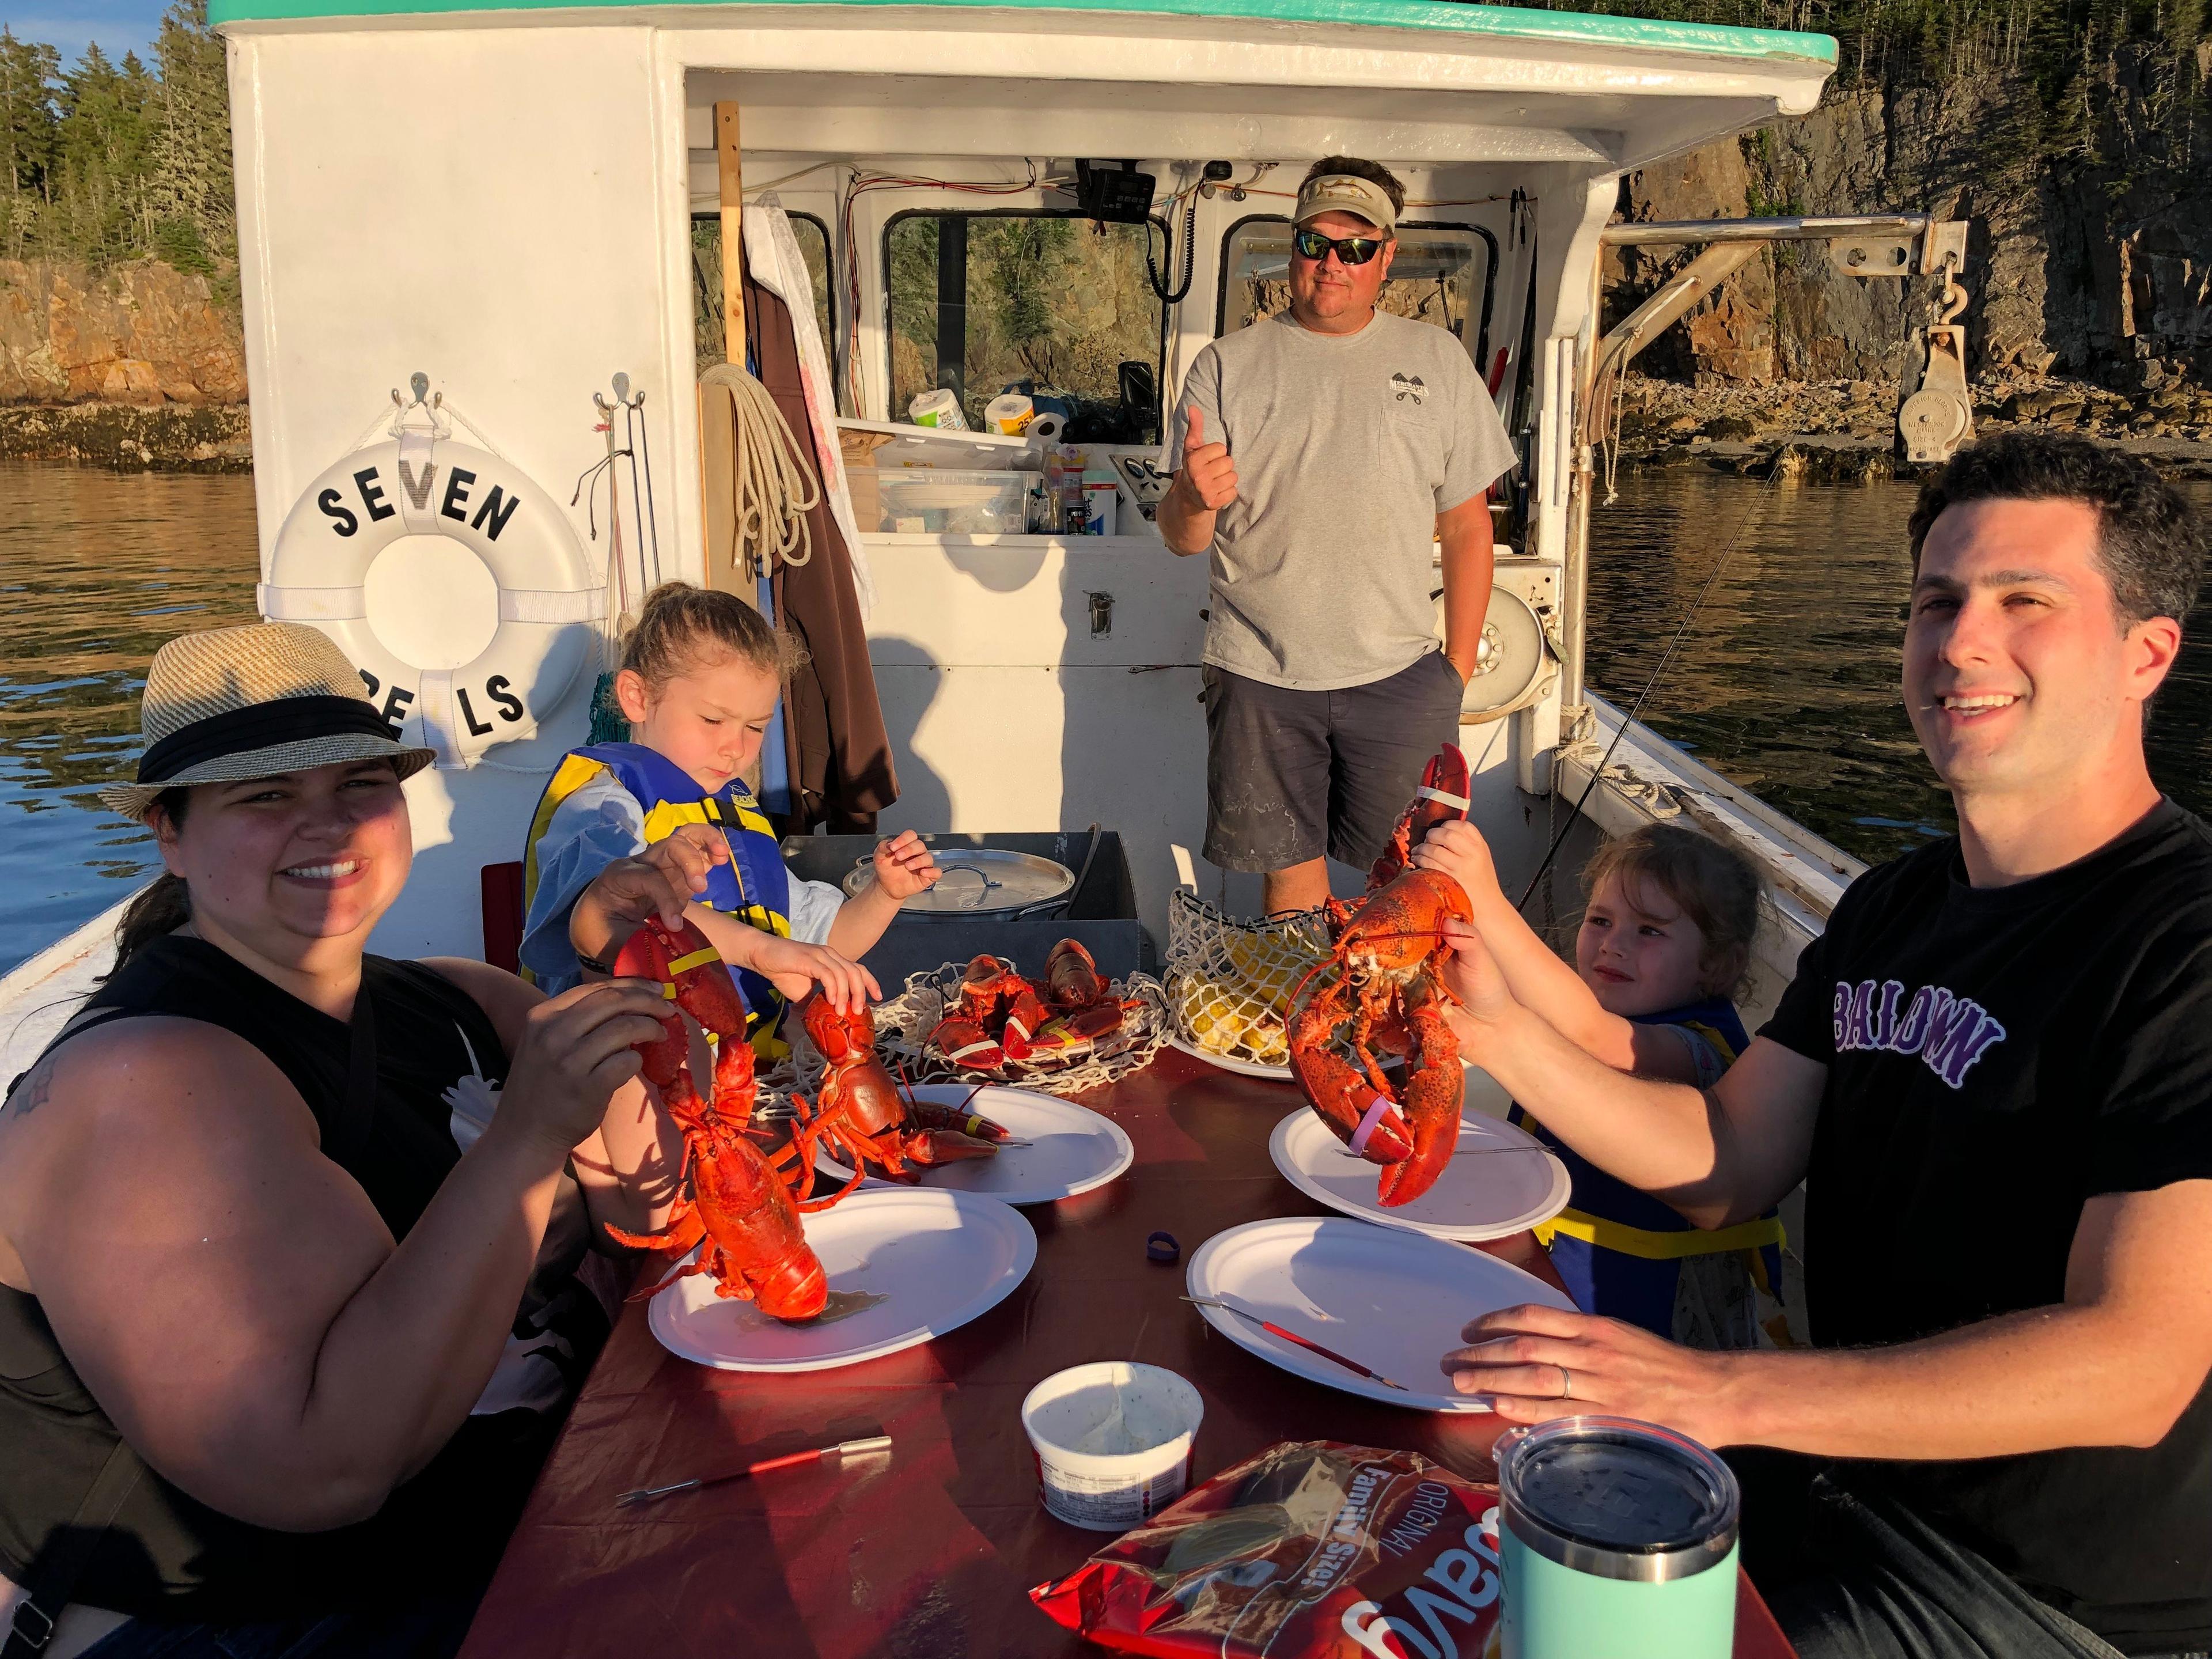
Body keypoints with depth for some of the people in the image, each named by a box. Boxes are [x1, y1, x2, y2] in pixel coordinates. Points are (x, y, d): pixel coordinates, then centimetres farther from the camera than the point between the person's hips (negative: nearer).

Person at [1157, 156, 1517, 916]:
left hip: (1400, 675, 1)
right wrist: (1194, 500, -22)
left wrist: (1458, 669, 4)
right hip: (1261, 680, -1)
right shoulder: (1229, 363, 5)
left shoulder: (1436, 357, 9)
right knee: (1291, 879, 5)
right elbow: (1182, 539, 1)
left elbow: (1467, 524, 9)